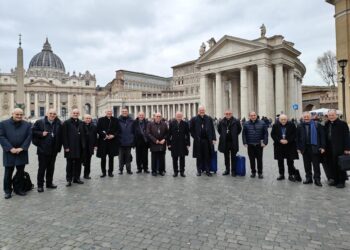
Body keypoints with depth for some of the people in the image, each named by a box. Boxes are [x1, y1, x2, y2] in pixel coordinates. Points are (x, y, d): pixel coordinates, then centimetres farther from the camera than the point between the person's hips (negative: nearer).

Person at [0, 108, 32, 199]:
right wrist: (10, 148, -13)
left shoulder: (27, 125, 5)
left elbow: (29, 137, 0)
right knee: (8, 172, 6)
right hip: (9, 152, -1)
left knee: (21, 172, 8)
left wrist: (21, 148, -11)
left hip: (22, 152, 1)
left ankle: (20, 189, 21)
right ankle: (7, 191, 19)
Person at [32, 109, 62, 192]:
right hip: (43, 149, -3)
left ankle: (49, 183, 26)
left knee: (51, 167, 13)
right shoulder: (40, 122, -3)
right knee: (42, 167, 2)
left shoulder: (59, 124, 4)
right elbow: (33, 131, -2)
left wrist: (59, 147, 2)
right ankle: (40, 185, 13)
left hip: (53, 150, 3)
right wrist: (41, 134, -16)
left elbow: (60, 136, 7)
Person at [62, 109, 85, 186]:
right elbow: (64, 135, -8)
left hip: (79, 147, 5)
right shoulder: (66, 123, -4)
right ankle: (69, 179, 14)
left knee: (78, 164, 11)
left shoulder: (81, 123, 11)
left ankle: (76, 178, 23)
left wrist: (83, 145, 6)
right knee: (70, 164, 4)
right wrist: (66, 146, -13)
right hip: (70, 147, -5)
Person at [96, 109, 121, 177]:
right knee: (103, 158, 3)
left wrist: (113, 135, -11)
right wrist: (105, 135, -12)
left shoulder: (115, 120, 6)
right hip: (103, 141, -1)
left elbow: (118, 130, 4)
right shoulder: (101, 120, 4)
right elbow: (98, 130, 0)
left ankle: (110, 172, 17)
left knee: (111, 157, 6)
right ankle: (103, 172, 15)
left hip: (113, 141, 1)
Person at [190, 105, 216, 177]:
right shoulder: (194, 119, 0)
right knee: (199, 157, 7)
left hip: (207, 140, 1)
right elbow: (191, 129, 5)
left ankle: (207, 170, 17)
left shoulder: (209, 119, 5)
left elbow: (212, 129, 5)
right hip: (198, 141, -1)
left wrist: (214, 139, -1)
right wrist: (195, 137, -1)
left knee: (207, 156, 6)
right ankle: (199, 170, 19)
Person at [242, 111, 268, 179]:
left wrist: (265, 142, -7)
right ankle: (253, 172, 21)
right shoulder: (246, 124, 2)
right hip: (250, 145, 1)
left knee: (259, 159, 5)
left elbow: (266, 133, 0)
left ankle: (260, 172, 16)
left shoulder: (262, 123, 0)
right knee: (252, 159, 8)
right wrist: (245, 143, -3)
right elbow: (244, 134, 4)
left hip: (259, 144, -1)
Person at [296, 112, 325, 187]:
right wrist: (298, 147, 4)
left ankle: (317, 179, 11)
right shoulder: (300, 126, 6)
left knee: (316, 164, 2)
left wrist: (322, 147, -7)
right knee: (307, 165, 10)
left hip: (314, 147, -3)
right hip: (304, 148, 3)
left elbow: (322, 136, -2)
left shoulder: (316, 125, -2)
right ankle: (308, 178, 21)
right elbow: (297, 137, 8)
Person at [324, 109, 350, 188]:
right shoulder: (327, 124, 10)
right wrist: (325, 147, 7)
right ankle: (334, 179, 21)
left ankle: (341, 181, 14)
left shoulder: (342, 124, -6)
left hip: (339, 149, -5)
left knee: (340, 166, 3)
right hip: (329, 149, 5)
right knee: (331, 165, 9)